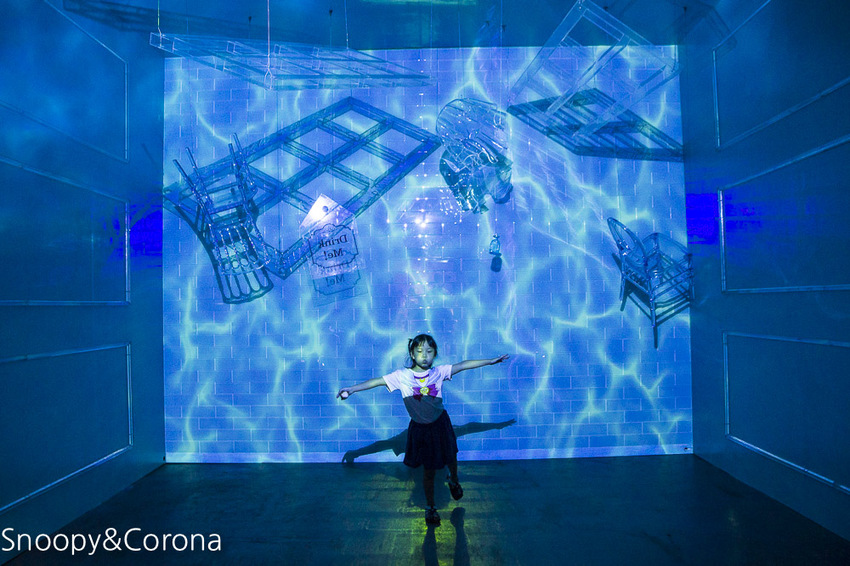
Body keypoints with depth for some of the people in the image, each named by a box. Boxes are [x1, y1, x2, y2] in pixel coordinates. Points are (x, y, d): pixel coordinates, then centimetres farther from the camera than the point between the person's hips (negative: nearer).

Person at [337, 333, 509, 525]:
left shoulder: (438, 372, -12)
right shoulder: (402, 375, -16)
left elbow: (463, 365, -9)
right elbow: (377, 381, -19)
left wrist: (490, 361, -9)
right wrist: (352, 389, -27)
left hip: (440, 424, 2)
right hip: (420, 428, -2)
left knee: (450, 458, 22)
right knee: (429, 470, 9)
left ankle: (453, 481, 57)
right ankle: (430, 507, 34)